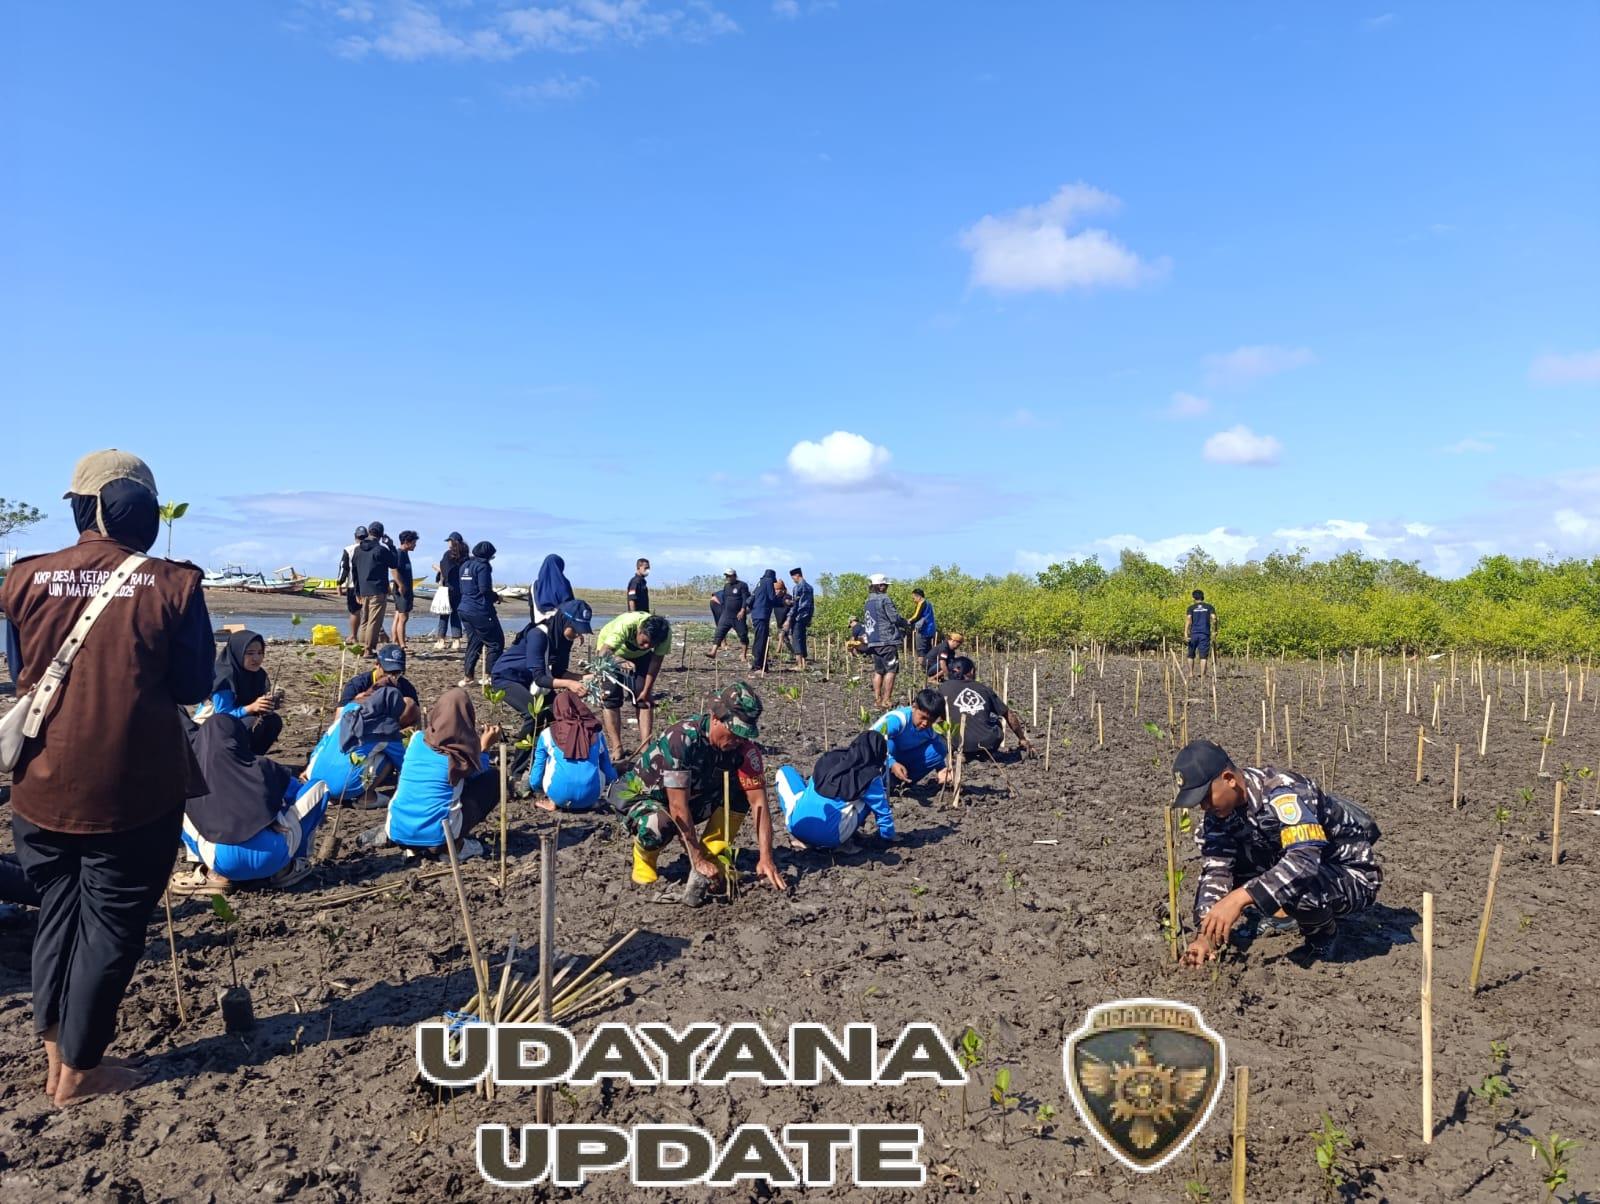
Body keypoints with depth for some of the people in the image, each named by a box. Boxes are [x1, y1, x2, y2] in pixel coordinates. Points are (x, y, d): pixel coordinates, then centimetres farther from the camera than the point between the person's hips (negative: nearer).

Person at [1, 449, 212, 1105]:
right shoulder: (173, 584, -12)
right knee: (112, 924, 10)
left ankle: (55, 1057, 30)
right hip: (134, 787, -4)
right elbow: (194, 687, -5)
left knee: (58, 914, 21)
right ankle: (79, 1069, 21)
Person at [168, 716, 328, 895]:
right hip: (273, 858, -1)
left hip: (226, 863, 1)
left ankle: (215, 875, 10)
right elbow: (298, 790, 31)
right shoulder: (263, 767, 13)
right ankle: (286, 868, 13)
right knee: (319, 787, 17)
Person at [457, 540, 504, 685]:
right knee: (496, 642, 1)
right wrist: (496, 597, 0)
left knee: (474, 642, 16)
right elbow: (485, 589, -19)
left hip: (464, 609, 8)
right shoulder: (482, 566, -11)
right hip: (480, 611, -8)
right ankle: (488, 675, -4)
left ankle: (467, 677, 12)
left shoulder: (465, 565, 14)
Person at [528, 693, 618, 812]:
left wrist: (532, 784, 39)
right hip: (589, 796, 1)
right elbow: (611, 776, 22)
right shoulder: (596, 733, 14)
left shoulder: (547, 734, 10)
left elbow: (535, 781, 16)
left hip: (560, 796, -1)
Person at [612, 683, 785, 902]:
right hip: (644, 794, -5)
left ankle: (715, 855, -9)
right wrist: (698, 861, -31)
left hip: (696, 797, 5)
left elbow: (758, 802, -21)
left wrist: (766, 859, -30)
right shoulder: (681, 738, -34)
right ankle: (644, 854, -4)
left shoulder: (744, 746, -19)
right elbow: (678, 807, -33)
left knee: (742, 790, -18)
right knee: (659, 826, -38)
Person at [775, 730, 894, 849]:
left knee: (785, 771, 25)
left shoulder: (830, 758, 11)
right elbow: (882, 812, 9)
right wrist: (888, 836, 28)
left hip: (797, 826, 2)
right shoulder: (870, 778, -1)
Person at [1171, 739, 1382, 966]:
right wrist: (1205, 934, -24)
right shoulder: (1220, 810, -8)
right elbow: (1216, 869, -11)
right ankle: (1284, 914, 8)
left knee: (1299, 889, -40)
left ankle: (1324, 940, -4)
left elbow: (1305, 859, -44)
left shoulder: (1283, 794, -31)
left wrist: (1239, 898, -50)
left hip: (1353, 877, -7)